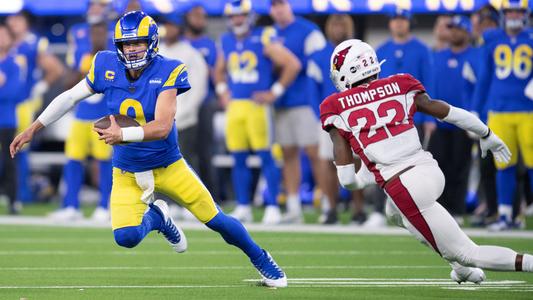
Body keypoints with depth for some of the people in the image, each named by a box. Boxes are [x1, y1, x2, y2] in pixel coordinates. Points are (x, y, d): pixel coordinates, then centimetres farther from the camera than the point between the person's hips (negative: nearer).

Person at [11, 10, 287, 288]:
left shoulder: (167, 72, -19)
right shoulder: (107, 67, -9)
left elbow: (162, 127, -27)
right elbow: (70, 97, 5)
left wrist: (123, 134, -39)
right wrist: (32, 130, 5)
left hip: (168, 167, -2)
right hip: (127, 173, 2)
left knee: (216, 221, 1)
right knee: (126, 237, -20)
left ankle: (261, 260, 31)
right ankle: (155, 217, 18)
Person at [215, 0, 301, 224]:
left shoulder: (263, 39, -7)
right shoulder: (226, 42, 11)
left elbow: (292, 64, -10)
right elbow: (219, 71, 31)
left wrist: (275, 92, -9)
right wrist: (222, 91, 16)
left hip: (257, 105, -6)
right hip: (234, 105, 6)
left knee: (265, 156, -6)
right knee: (238, 159, 7)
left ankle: (272, 207, -3)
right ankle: (243, 208, 13)